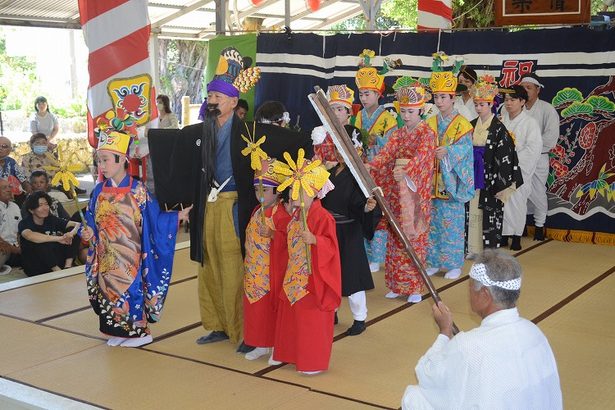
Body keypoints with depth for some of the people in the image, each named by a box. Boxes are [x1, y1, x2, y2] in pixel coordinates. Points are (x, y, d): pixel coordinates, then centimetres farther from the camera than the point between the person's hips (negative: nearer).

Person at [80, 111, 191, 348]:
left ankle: (138, 331, 14)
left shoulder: (137, 190, -8)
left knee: (131, 287, -1)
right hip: (107, 256, 4)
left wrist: (177, 216, -11)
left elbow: (154, 220, -4)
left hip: (130, 255, -4)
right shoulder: (100, 191, 5)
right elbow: (91, 221, 10)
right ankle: (118, 331, 22)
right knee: (109, 288, 8)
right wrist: (87, 233, -9)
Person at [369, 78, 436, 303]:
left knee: (414, 239, -2)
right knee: (396, 238, 9)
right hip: (396, 193, 6)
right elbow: (385, 154, -3)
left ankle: (415, 287, 7)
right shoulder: (398, 134, 11)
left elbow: (420, 156, -24)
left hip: (416, 194, -6)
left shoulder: (427, 134, -6)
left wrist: (405, 169, -42)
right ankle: (397, 284, 18)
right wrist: (370, 166, -22)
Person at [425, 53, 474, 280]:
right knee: (432, 221, 9)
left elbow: (464, 148, -15)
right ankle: (435, 261, 20)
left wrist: (447, 151, -32)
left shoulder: (462, 123, -3)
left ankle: (454, 263, 8)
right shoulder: (430, 123, 11)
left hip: (451, 181, -5)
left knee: (452, 223, -1)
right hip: (431, 180, 5)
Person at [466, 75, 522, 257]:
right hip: (474, 175, 6)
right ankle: (473, 248, 19)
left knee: (490, 213, 0)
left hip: (490, 176, -6)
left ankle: (490, 251, 9)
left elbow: (504, 156, -12)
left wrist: (501, 184, -14)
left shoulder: (498, 128, -10)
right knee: (472, 211, 9)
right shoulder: (472, 125, 8)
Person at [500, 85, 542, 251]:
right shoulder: (501, 121, 9)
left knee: (517, 201, -1)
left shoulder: (530, 122, -3)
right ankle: (504, 234, 14)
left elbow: (533, 148, -11)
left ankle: (517, 236, 11)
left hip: (519, 170, -3)